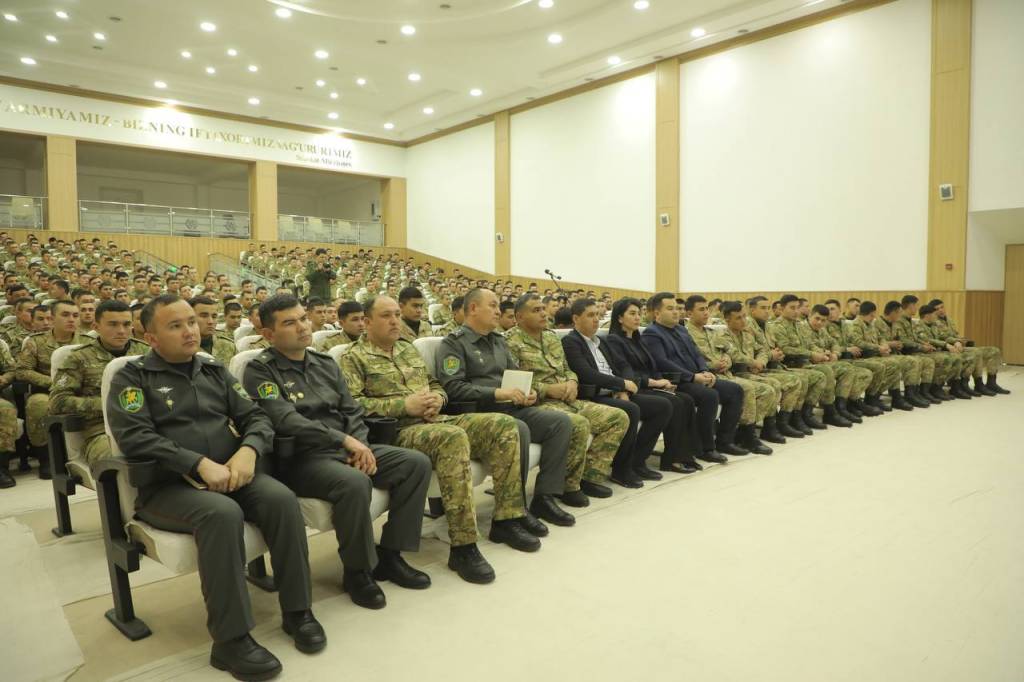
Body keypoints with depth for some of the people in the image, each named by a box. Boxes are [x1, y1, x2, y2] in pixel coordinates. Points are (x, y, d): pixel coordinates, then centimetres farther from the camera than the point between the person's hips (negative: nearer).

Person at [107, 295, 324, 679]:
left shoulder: (214, 371, 15)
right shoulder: (133, 377, 2)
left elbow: (257, 417, 9)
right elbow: (134, 437, -14)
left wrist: (249, 449, -14)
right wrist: (199, 464, -23)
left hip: (231, 472, 4)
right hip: (167, 486, -4)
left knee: (281, 498, -25)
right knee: (221, 513, -35)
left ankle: (297, 610, -11)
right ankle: (231, 639, -24)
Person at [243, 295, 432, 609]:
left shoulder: (325, 363, 15)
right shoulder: (260, 371, -5)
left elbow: (353, 412, 13)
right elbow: (286, 421, -18)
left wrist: (360, 446, -7)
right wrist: (344, 439, -21)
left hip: (346, 449, 7)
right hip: (301, 458, -7)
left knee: (417, 463, -8)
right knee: (354, 483, -36)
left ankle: (390, 555, 2)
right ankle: (358, 571, -11)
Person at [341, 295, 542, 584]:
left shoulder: (408, 349, 24)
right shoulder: (354, 358, 2)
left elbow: (436, 384, 27)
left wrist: (437, 398, 1)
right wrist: (405, 405, -17)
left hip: (437, 420, 8)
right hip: (399, 430, -7)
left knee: (505, 425, -10)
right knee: (454, 438, -38)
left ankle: (507, 518, -3)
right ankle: (463, 547, -33)